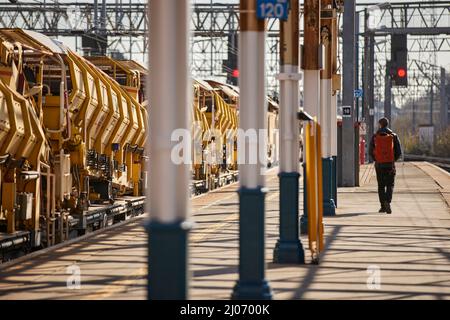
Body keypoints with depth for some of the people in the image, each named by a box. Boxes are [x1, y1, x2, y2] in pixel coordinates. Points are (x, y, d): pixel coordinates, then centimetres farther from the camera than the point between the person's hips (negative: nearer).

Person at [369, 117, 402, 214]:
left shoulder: (375, 136, -1)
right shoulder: (393, 136, -1)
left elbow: (370, 151, 1)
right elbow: (399, 151, -1)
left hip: (379, 164, 1)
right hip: (390, 164, -1)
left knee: (381, 186, 11)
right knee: (390, 185, 4)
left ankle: (383, 206, 11)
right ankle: (387, 202, -20)